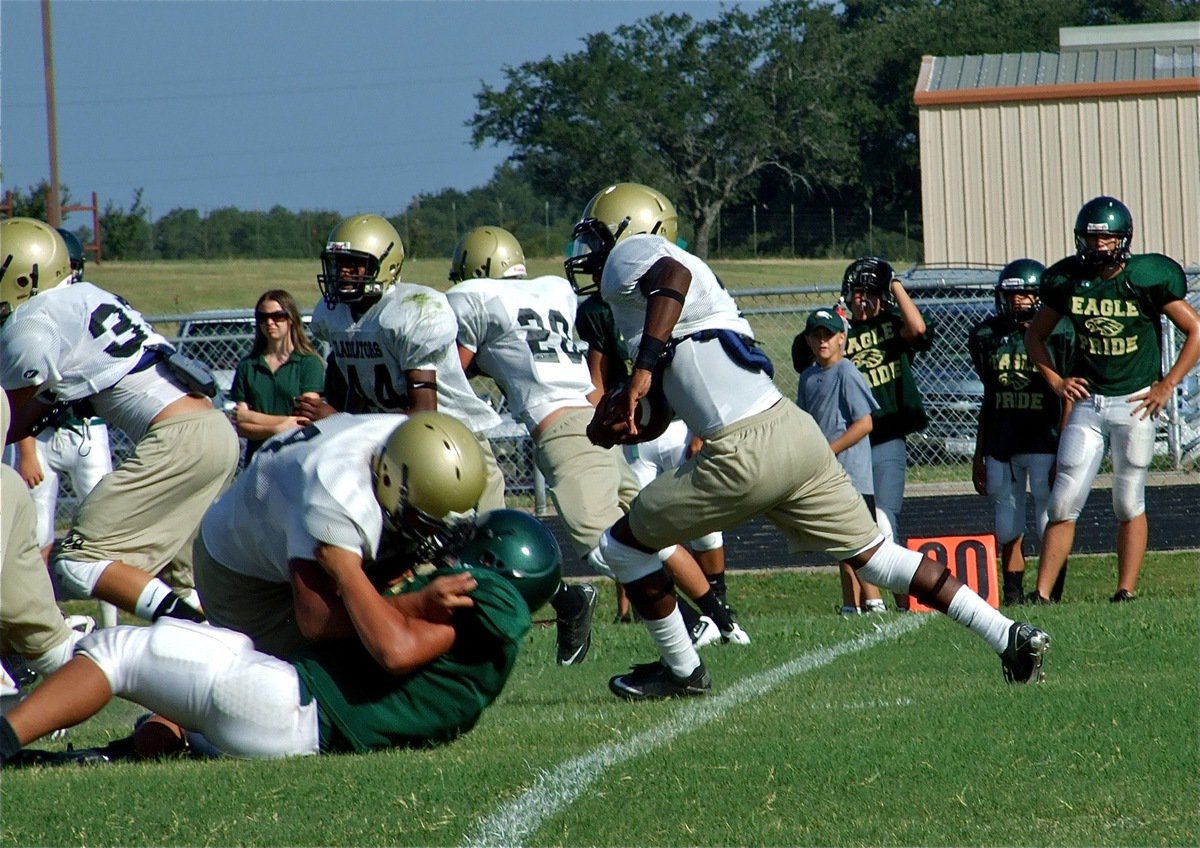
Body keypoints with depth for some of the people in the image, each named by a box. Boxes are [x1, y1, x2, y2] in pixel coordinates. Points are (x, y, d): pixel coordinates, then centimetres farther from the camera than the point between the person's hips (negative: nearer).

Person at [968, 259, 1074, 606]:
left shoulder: (1058, 335, -3)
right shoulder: (988, 336, 9)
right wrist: (979, 454, 15)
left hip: (1044, 443, -4)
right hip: (1001, 444, 4)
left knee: (1050, 523, -4)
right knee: (1007, 525, 6)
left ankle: (1051, 591, 2)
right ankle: (1013, 593, 13)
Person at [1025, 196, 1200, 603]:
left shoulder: (1147, 278, -7)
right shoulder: (1067, 280, 3)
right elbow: (1035, 335, 18)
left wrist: (1166, 385, -5)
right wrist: (1055, 381, 4)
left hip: (1134, 402, -3)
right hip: (1087, 402, 3)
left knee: (1129, 503, 2)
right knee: (1064, 503, -2)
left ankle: (1127, 591, 9)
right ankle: (1041, 593, -2)